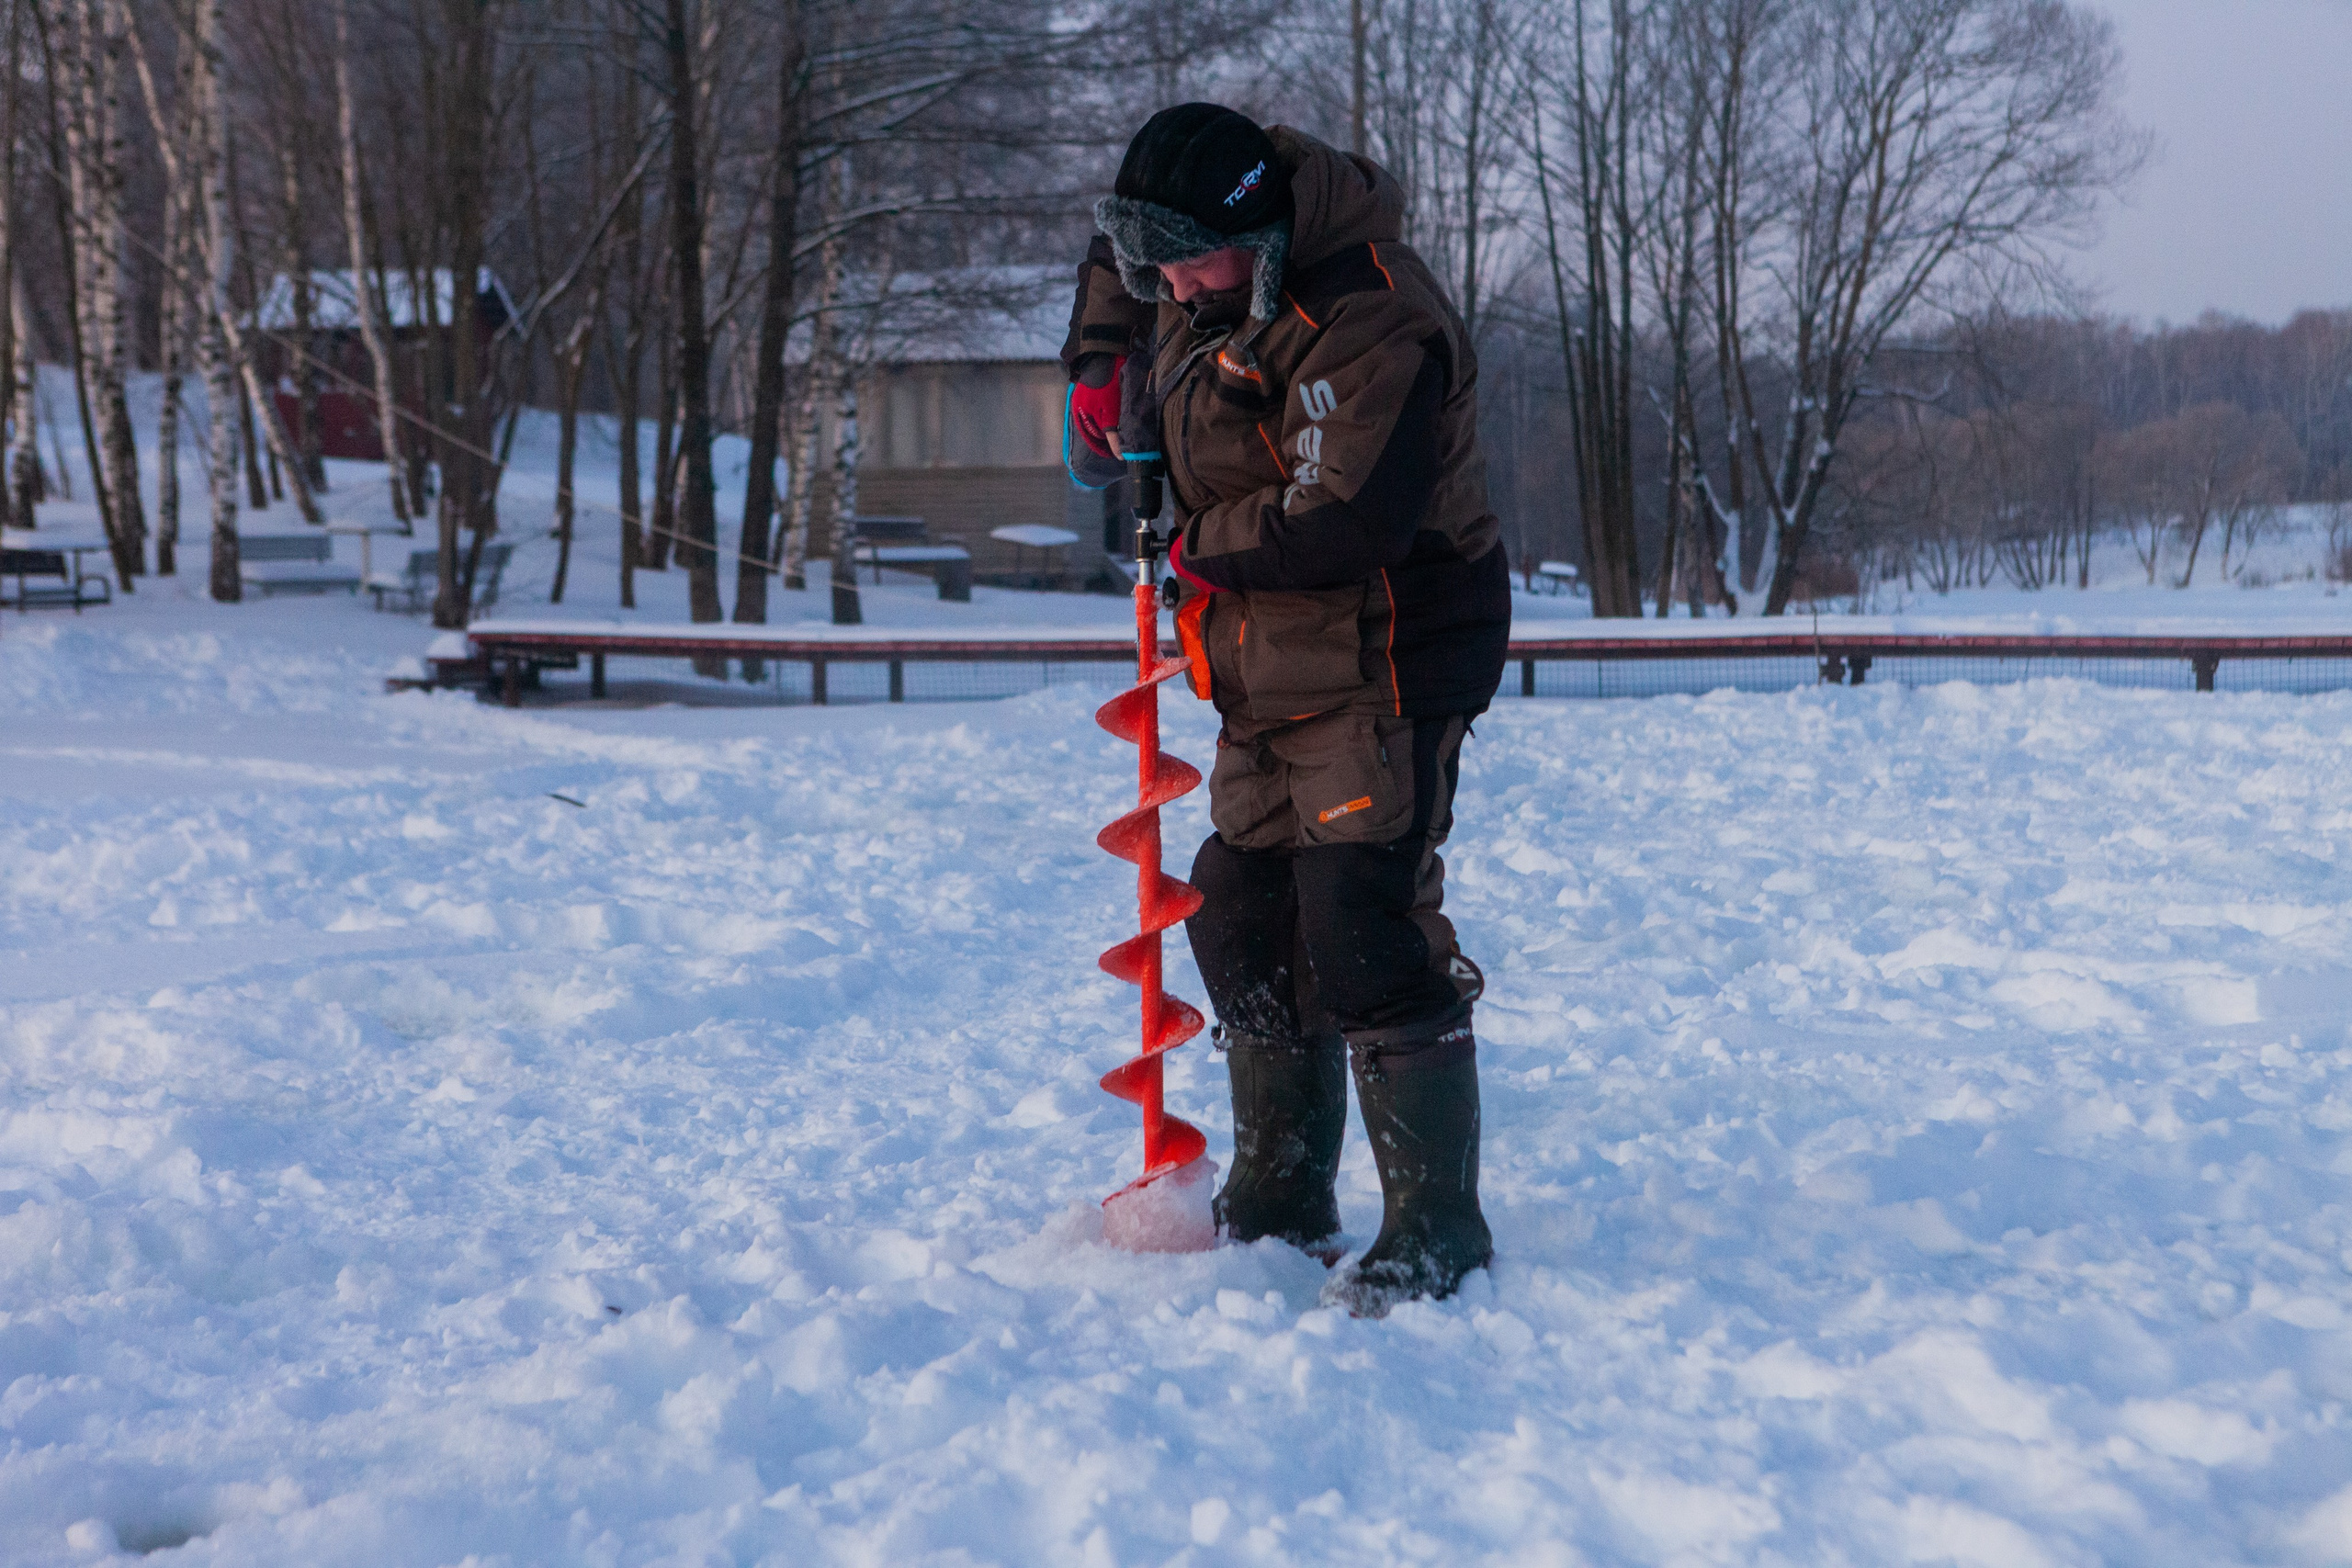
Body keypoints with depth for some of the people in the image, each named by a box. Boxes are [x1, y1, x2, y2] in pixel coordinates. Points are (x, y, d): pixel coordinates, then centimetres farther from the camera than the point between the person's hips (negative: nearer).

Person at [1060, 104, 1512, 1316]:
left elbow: (1344, 525, -31)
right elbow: (1116, 256, 30)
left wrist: (1202, 545, -14)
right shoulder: (1204, 282, 6)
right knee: (1240, 924, 12)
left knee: (1364, 934, -15)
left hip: (1383, 669, -10)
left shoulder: (1369, 326, -24)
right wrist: (1099, 365, 13)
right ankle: (1279, 1207, 26)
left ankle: (1437, 1229, -5)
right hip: (1272, 679, 10)